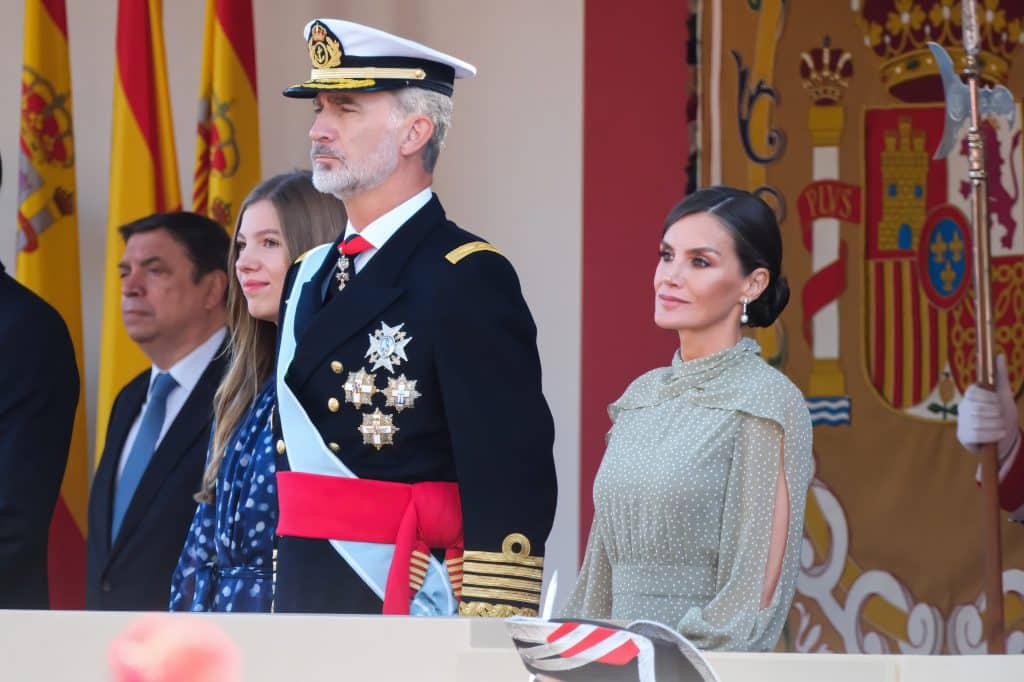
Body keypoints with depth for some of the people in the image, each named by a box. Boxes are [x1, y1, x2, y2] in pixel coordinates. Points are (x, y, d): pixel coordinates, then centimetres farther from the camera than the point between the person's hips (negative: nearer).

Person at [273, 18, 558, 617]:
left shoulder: (468, 280, -10)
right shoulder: (311, 278, 16)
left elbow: (513, 493, -15)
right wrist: (282, 612, 18)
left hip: (413, 613, -8)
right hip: (305, 613, 8)